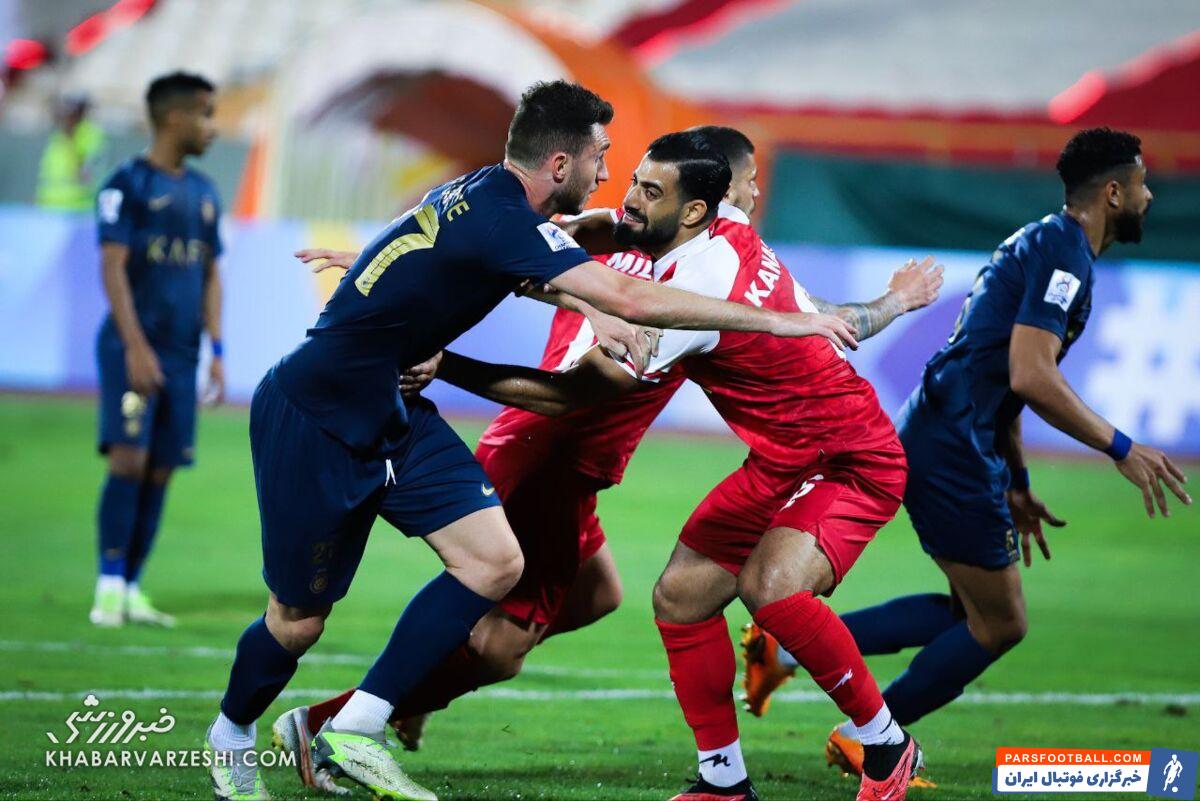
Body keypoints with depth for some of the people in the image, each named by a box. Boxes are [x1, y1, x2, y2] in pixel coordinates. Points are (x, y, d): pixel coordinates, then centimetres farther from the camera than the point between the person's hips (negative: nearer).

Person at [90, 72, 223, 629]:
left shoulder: (203, 194, 15)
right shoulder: (128, 185, -5)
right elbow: (113, 266, -12)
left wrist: (215, 349, 11)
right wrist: (136, 346, -19)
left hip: (181, 353, 6)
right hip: (132, 348, -6)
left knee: (160, 473, 3)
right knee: (128, 461, -14)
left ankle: (131, 590, 8)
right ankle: (109, 587, -11)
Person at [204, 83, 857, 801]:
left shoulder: (482, 193, 2)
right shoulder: (505, 221, -25)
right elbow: (631, 301, -32)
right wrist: (781, 321, -27)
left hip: (390, 412, 9)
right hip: (311, 419, -9)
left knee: (494, 564, -7)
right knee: (300, 620, 3)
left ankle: (354, 731, -2)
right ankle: (232, 735, 32)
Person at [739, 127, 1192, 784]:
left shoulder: (1044, 244, 19)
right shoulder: (1063, 252, -14)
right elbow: (1029, 377, -24)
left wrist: (1016, 485, 26)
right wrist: (1120, 449, -18)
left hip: (940, 440, 10)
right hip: (953, 451, -10)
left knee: (973, 611, 15)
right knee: (999, 624, 0)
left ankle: (788, 650, 14)